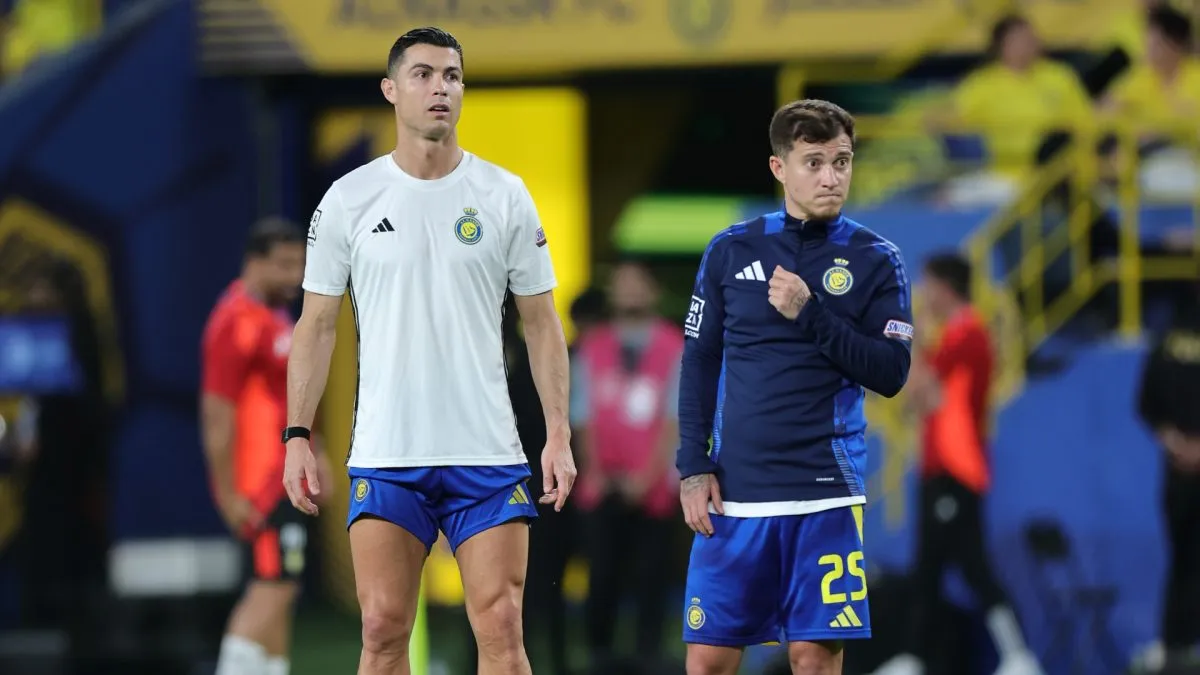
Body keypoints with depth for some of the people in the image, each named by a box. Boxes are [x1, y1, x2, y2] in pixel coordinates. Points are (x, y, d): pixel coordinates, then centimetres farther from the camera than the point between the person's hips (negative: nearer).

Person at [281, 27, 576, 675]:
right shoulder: (348, 199, 3)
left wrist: (559, 433, -2)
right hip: (384, 457, 0)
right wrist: (297, 436, -1)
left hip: (488, 454, 0)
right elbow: (316, 325, 7)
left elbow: (541, 322, 7)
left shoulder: (504, 196, 4)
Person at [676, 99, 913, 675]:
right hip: (733, 492, 2)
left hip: (824, 496, -2)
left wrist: (811, 314, -14)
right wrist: (693, 468, 1)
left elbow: (890, 373, -4)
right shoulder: (730, 251, 6)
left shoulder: (875, 260, 2)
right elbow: (699, 364, 9)